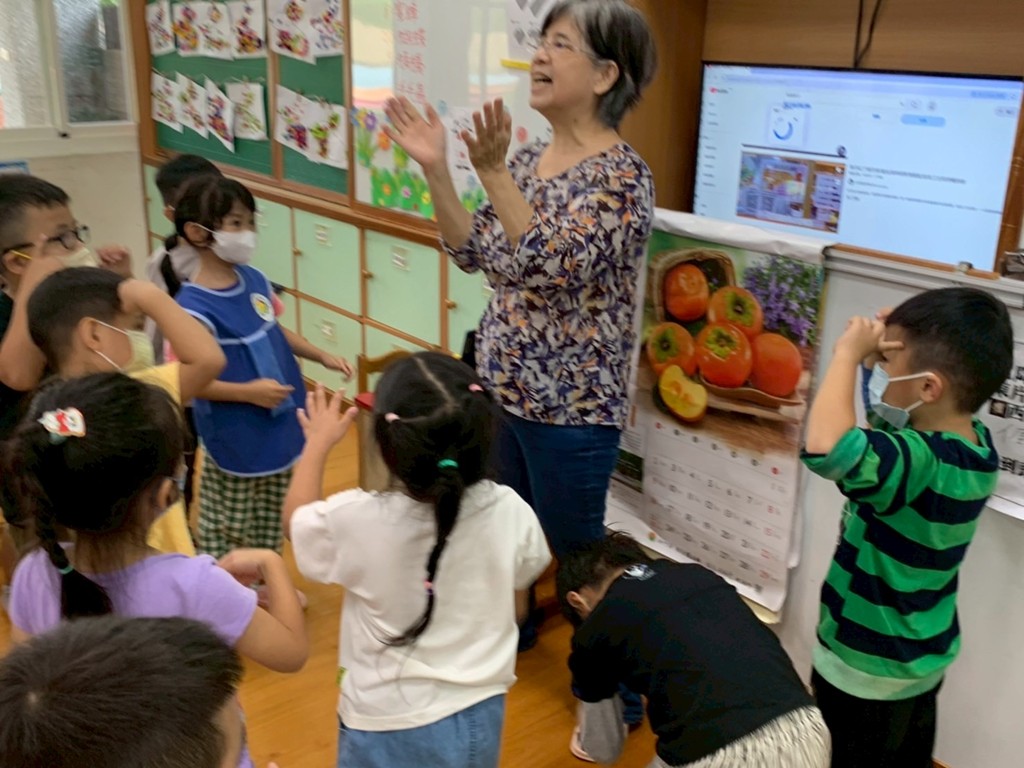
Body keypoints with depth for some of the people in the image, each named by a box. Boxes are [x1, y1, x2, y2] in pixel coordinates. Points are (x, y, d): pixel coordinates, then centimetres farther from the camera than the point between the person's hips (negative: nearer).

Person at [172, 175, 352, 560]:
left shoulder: (254, 279, -1)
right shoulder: (194, 307, -23)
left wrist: (322, 356, 9)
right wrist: (249, 392, -26)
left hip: (279, 431, 8)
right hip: (236, 442, -7)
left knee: (268, 532, 23)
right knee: (225, 537, 7)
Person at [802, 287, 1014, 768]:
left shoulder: (921, 461, -34)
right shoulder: (975, 446, -6)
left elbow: (826, 447, -53)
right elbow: (891, 406, 12)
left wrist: (849, 352, -38)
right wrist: (873, 353, -9)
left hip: (867, 673, -8)